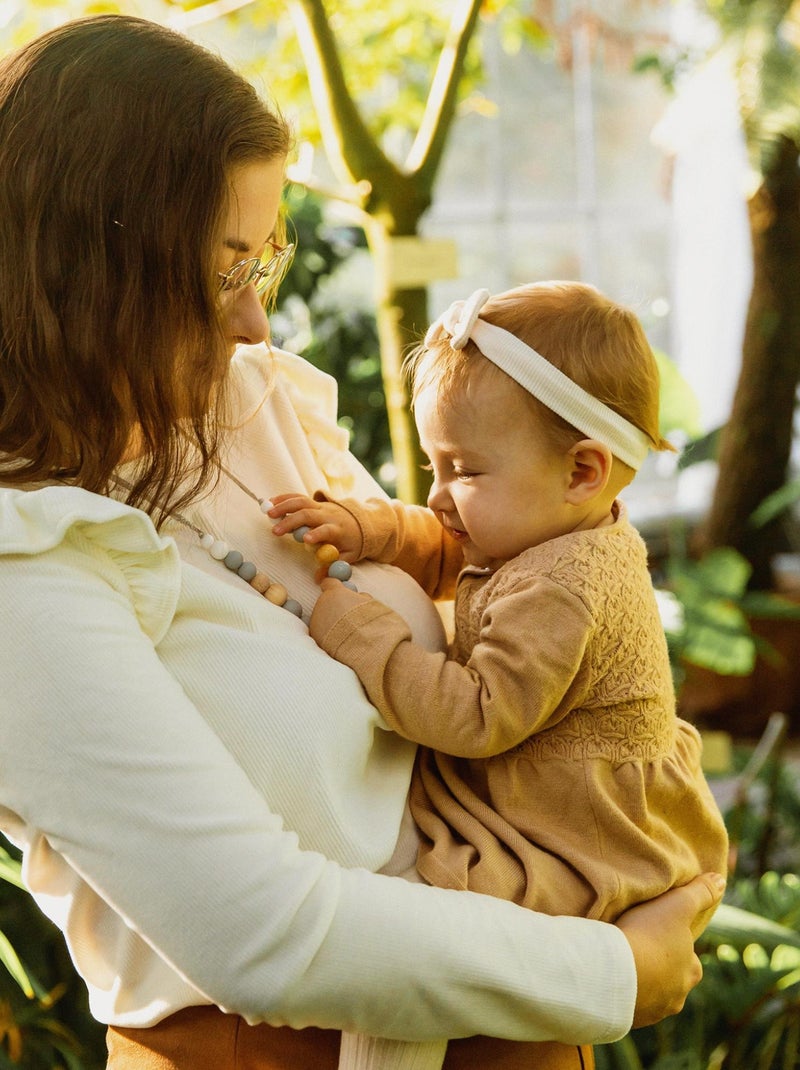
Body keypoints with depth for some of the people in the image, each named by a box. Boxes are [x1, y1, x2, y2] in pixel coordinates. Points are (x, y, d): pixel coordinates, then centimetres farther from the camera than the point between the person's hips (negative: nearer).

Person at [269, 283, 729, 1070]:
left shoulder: (560, 592, -27)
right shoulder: (553, 536, 5)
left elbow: (477, 717, -26)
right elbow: (440, 552, 15)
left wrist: (349, 625, -23)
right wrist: (364, 529, -6)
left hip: (580, 856, -11)